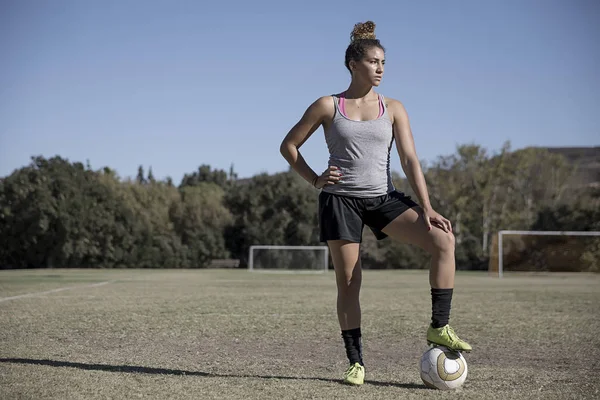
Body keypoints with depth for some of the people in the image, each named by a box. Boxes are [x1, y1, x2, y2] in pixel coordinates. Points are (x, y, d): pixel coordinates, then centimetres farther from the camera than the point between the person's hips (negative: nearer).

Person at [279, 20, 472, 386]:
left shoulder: (393, 108, 7)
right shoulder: (328, 106, 2)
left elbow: (410, 159, -1)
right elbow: (289, 146, 9)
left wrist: (426, 208, -10)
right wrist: (315, 180, -3)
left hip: (384, 198, 2)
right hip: (341, 200, -2)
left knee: (444, 240, -19)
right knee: (349, 283, -2)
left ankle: (439, 328, -11)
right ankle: (356, 362, 11)